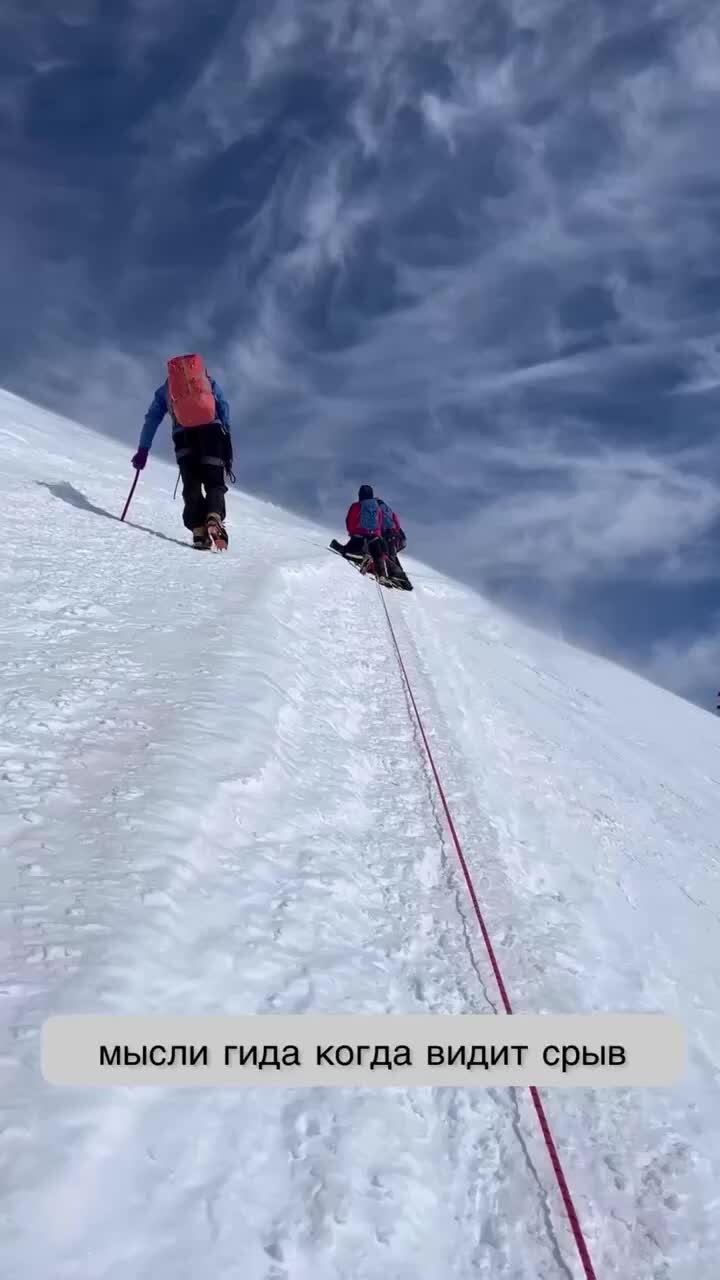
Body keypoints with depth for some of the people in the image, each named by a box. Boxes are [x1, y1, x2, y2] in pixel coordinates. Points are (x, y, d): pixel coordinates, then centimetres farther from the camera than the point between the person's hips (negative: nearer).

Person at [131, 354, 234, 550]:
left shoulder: (165, 389, 28)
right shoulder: (211, 382, 25)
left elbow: (151, 421, 19)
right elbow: (224, 414, 14)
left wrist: (143, 450, 17)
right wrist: (228, 453, 10)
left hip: (183, 434, 1)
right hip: (211, 429, -1)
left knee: (191, 486, 5)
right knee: (214, 482, 1)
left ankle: (198, 529, -13)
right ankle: (214, 518, -27)